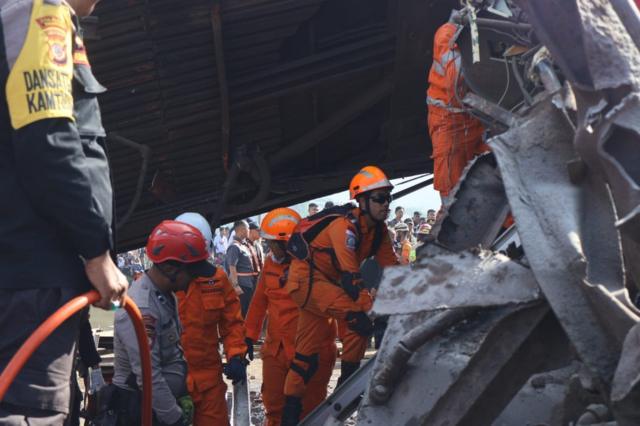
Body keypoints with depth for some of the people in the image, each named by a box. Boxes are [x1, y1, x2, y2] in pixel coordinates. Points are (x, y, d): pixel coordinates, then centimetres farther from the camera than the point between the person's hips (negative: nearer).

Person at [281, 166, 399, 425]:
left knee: (308, 350, 12)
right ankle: (348, 380, -9)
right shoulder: (345, 227, -25)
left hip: (327, 282, 9)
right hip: (306, 278, -9)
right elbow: (350, 277, -32)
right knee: (359, 316, -24)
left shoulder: (378, 231, 1)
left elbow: (392, 267, 1)